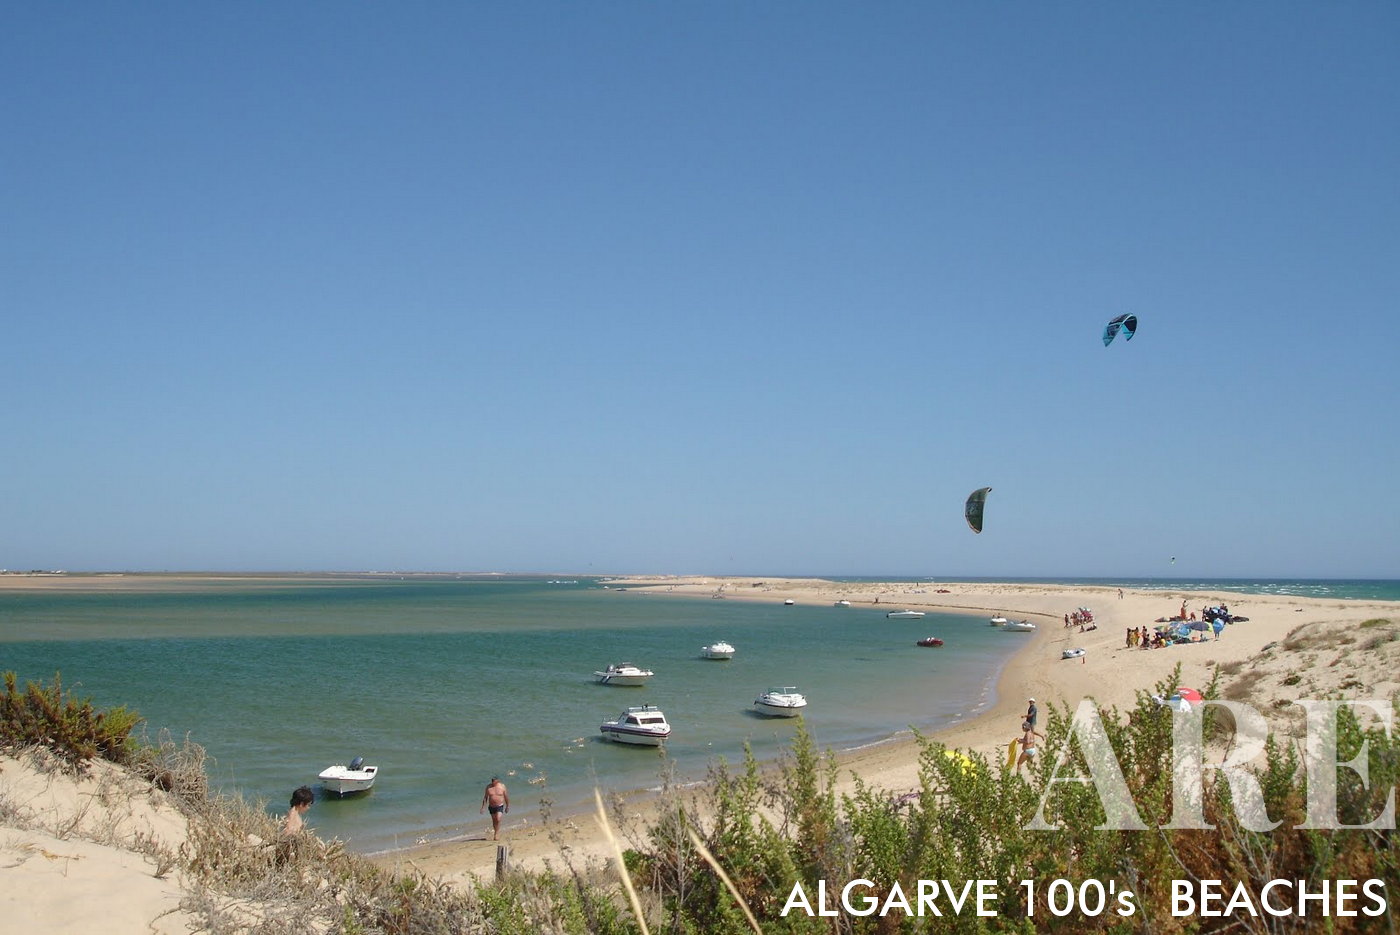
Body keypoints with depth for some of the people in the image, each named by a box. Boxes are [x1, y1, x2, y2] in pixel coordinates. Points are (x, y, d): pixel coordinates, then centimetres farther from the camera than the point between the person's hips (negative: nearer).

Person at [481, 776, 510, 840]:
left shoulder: (502, 786, -8)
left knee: (498, 819, -17)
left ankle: (496, 834, -7)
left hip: (500, 806, -3)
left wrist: (507, 806, 7)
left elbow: (506, 796, 2)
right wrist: (483, 807, -2)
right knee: (494, 821, 11)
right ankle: (496, 834, 26)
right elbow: (485, 797, 2)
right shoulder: (488, 787, -4)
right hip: (491, 806, 3)